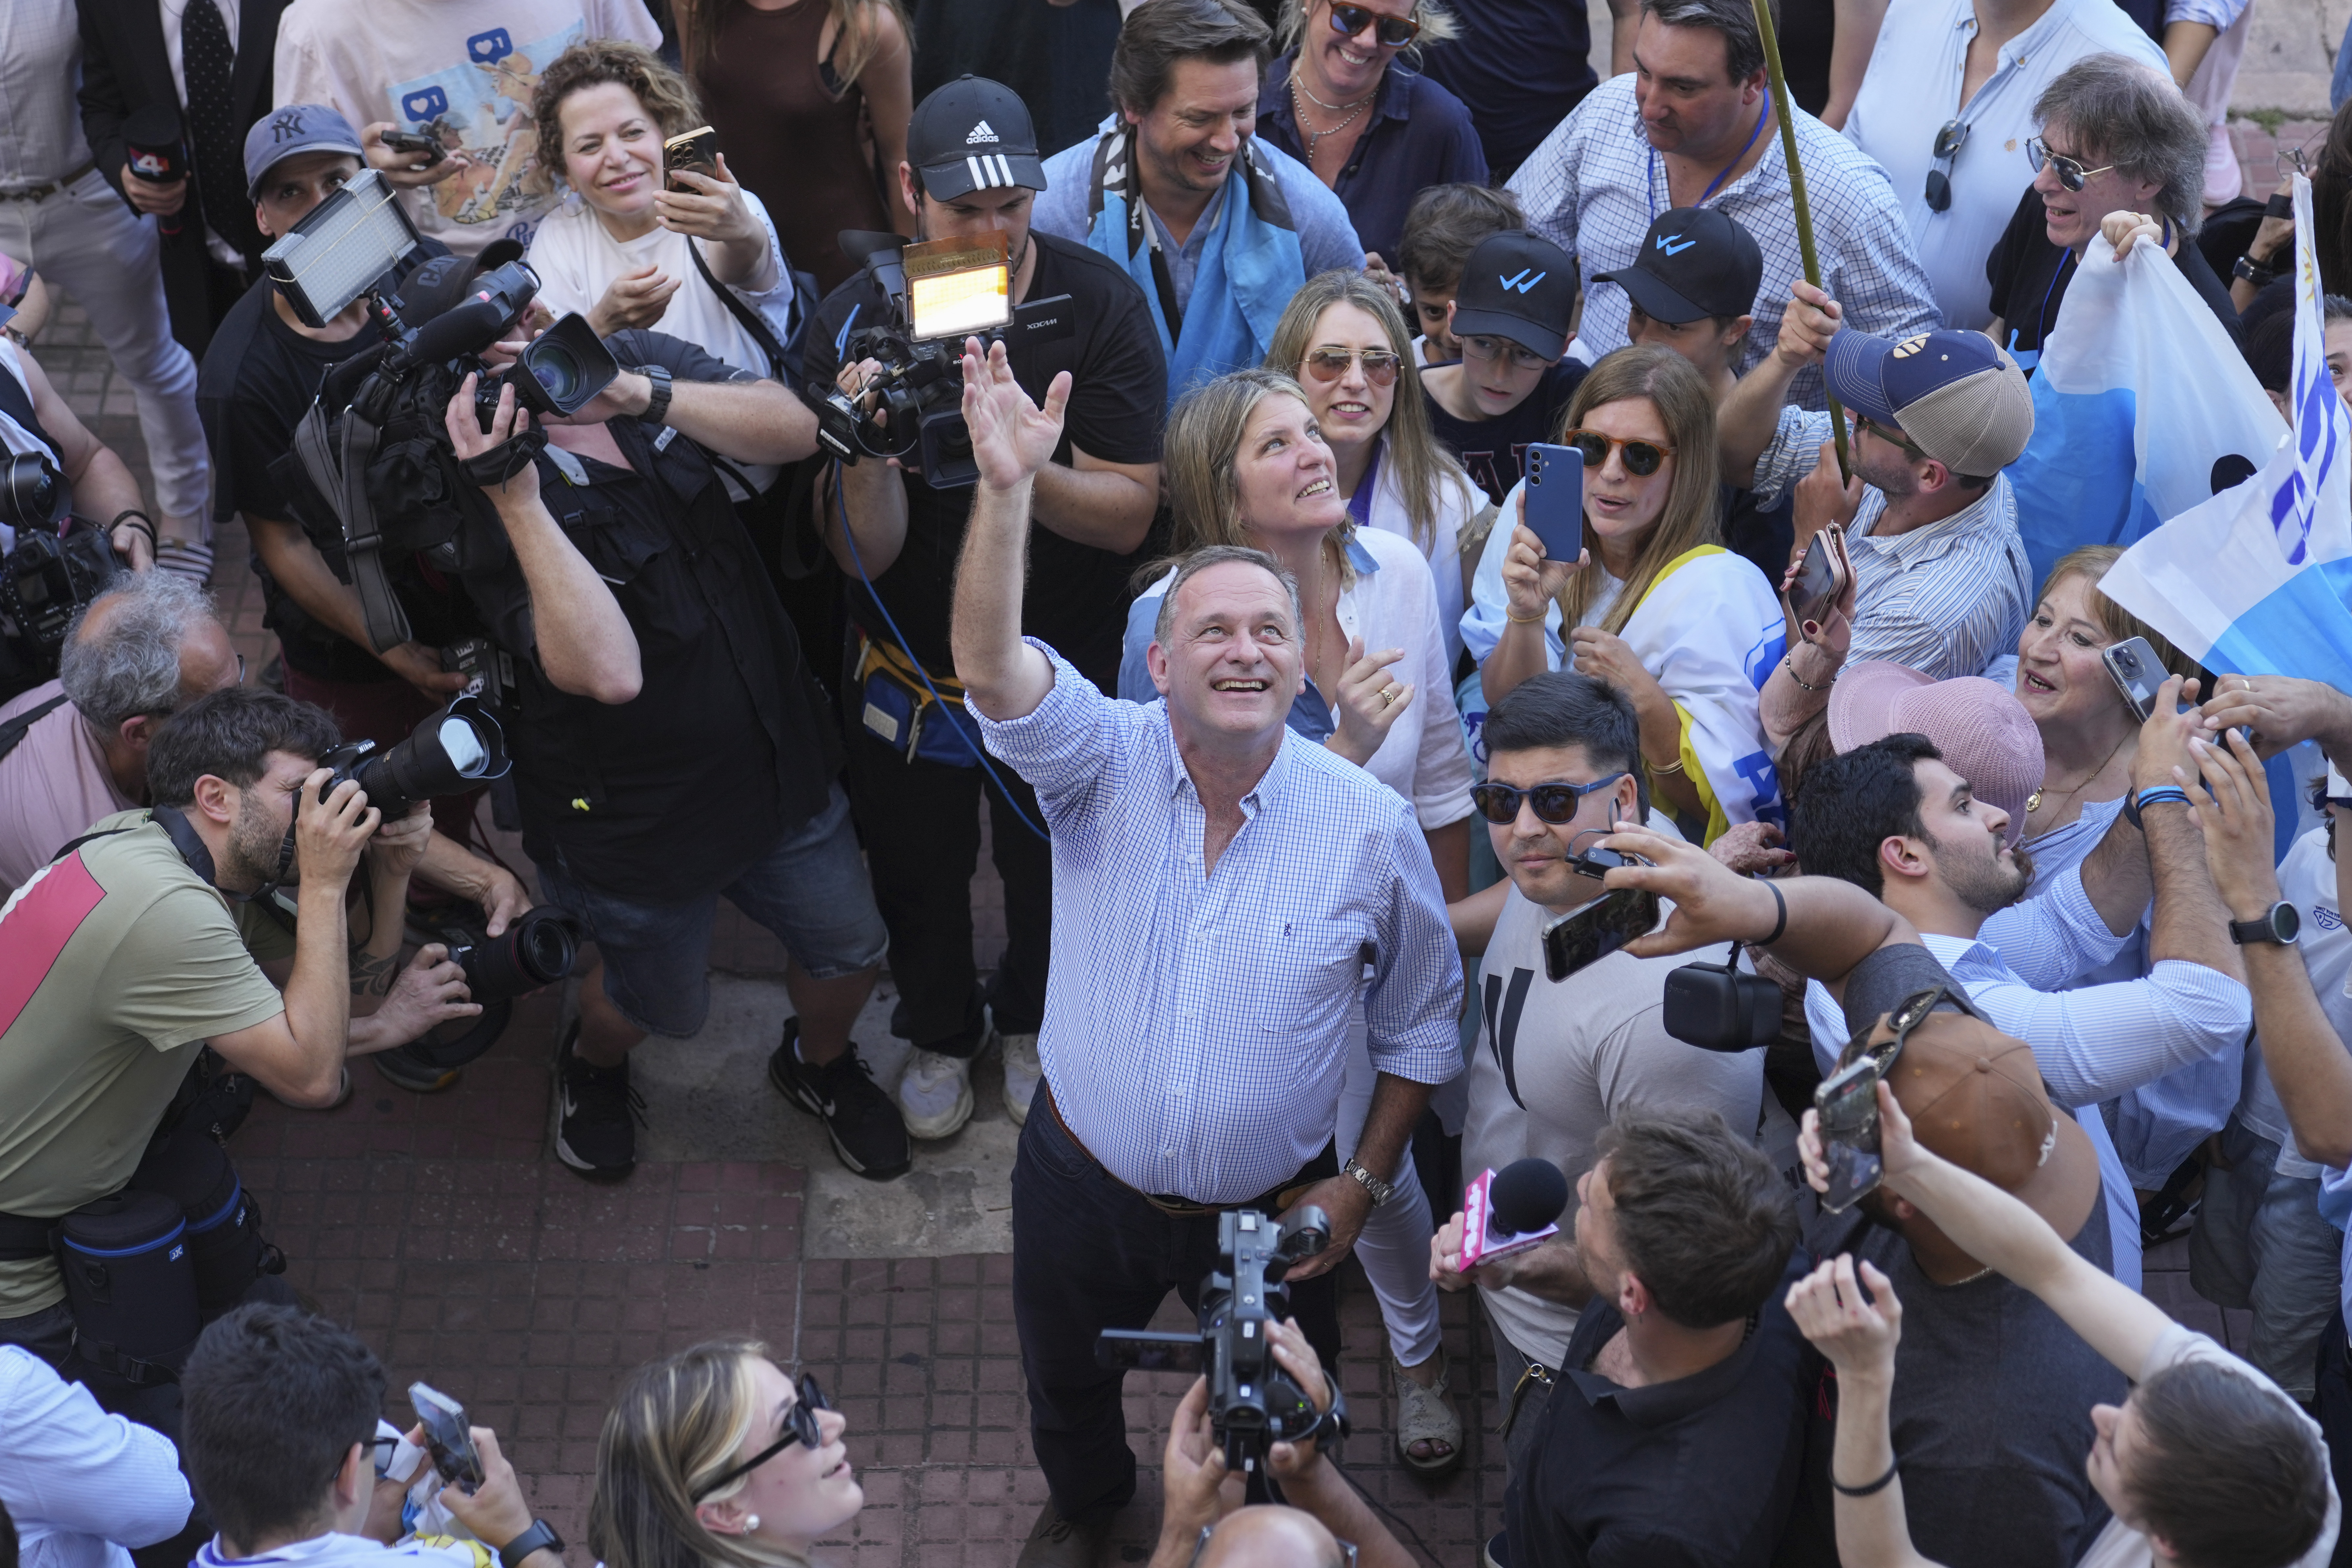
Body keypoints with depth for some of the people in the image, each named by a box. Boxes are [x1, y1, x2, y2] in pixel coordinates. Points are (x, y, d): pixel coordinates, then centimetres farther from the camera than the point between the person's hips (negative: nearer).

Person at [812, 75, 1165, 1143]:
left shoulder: (1100, 305, -21)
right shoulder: (858, 323, -19)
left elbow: (1128, 515, -23)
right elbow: (864, 555, -21)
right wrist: (870, 444, -41)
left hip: (1063, 663, 0)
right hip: (912, 668, 1)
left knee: (1052, 865, 21)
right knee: (916, 866, 21)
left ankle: (1034, 1023, 53)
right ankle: (940, 1032, 51)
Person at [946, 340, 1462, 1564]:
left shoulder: (1369, 825, -15)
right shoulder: (1105, 763, -17)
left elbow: (1422, 1022, -3)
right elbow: (988, 666, -38)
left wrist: (1362, 1183, -7)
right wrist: (1007, 490, -51)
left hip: (1270, 1213, -1)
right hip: (1083, 1186, 1)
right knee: (1065, 1385, 26)